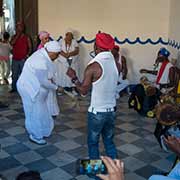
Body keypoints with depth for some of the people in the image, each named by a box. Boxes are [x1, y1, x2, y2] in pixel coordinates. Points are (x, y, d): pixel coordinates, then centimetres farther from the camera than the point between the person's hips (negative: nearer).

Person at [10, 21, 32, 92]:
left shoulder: (26, 37, 1)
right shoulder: (14, 37, 8)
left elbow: (30, 48, 3)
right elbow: (12, 43, -12)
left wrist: (27, 55, -9)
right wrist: (17, 35, -12)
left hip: (23, 59, -3)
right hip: (15, 59, 3)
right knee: (14, 75, 7)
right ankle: (14, 88, 17)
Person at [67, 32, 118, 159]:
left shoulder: (93, 66, -18)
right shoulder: (115, 63, -1)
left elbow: (83, 91, -12)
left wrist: (74, 77, 2)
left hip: (97, 112, -5)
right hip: (112, 110, 6)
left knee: (93, 143, 13)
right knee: (109, 141, 20)